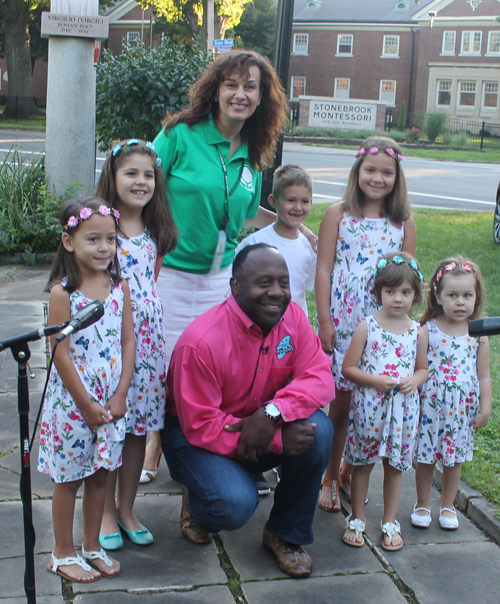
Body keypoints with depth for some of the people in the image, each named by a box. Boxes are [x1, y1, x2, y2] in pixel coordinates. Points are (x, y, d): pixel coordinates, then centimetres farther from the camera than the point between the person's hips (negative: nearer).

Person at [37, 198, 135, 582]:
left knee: (100, 475, 15)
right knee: (69, 478, 9)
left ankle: (92, 546, 31)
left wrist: (119, 396, -5)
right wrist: (87, 405, -12)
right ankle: (63, 553, 25)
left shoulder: (119, 286, 0)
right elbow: (61, 354, -14)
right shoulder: (62, 292, -14)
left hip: (112, 401, 4)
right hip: (72, 401, -4)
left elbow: (128, 342, 2)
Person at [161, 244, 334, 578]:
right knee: (235, 504, -31)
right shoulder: (201, 342, -27)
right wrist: (279, 439, -32)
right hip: (194, 435, -5)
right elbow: (200, 426, -25)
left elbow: (319, 377, -17)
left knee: (319, 429, -24)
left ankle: (286, 535, -2)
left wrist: (273, 413, -37)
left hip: (261, 425, 5)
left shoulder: (292, 316, -11)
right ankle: (197, 500, 10)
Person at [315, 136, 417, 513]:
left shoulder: (404, 223, 6)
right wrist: (324, 321, -7)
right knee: (342, 399, 2)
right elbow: (324, 270, -2)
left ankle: (350, 472, 23)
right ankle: (330, 478, 18)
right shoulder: (338, 215, 1)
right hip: (343, 323, -2)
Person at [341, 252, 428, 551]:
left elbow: (423, 369, 13)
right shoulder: (367, 327, -6)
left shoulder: (419, 332, 2)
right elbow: (348, 368, -5)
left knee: (395, 465, 11)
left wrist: (414, 381, -9)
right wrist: (375, 380, -19)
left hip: (403, 408, 2)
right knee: (363, 463, 8)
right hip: (368, 406, -2)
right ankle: (357, 519, 23)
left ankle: (390, 522, 25)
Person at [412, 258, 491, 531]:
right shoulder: (427, 331, -9)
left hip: (461, 408, 2)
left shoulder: (479, 335, -3)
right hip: (430, 404, -1)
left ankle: (447, 506, 32)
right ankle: (422, 505, 28)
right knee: (425, 457, 9)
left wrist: (485, 408, 1)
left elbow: (484, 376, 3)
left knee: (454, 458, 14)